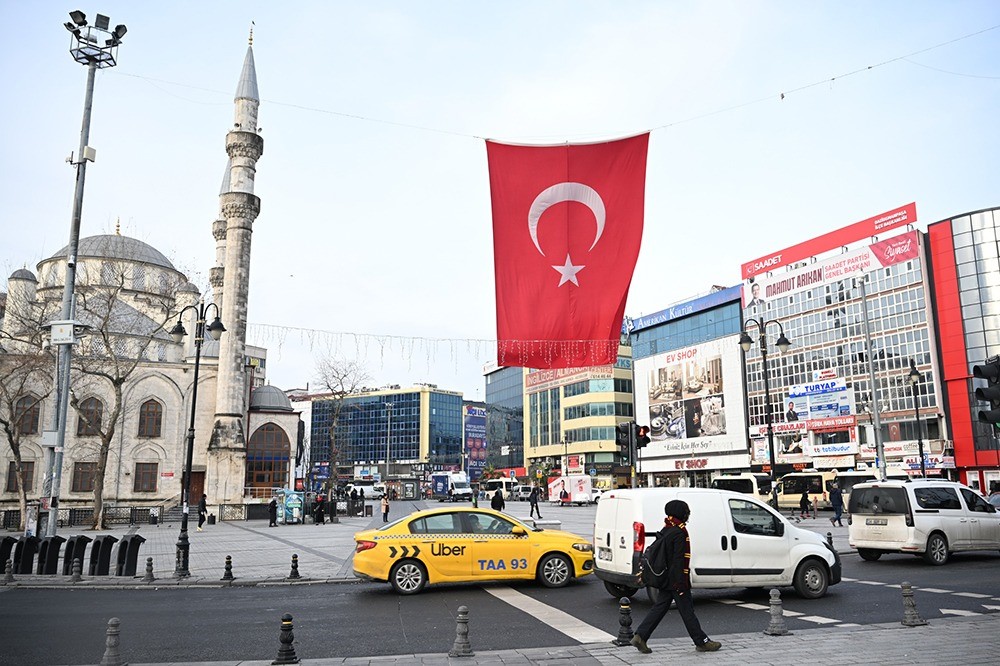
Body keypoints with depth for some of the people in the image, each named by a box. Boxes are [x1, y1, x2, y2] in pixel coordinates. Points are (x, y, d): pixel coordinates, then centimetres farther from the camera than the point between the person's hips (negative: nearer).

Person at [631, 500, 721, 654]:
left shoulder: (665, 530, 13)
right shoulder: (680, 532, -17)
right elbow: (679, 560, -22)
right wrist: (681, 583, -21)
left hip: (666, 579, 9)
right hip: (677, 580, -9)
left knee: (659, 608, 9)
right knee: (687, 611, 2)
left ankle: (640, 637, 3)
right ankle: (702, 642, 15)